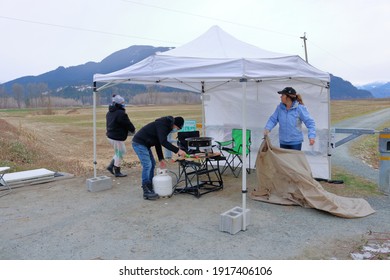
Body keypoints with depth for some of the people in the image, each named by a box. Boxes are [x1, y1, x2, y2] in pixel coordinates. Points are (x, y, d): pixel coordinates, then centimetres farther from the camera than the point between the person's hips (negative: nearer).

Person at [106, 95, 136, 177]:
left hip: (110, 135, 10)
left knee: (119, 152, 23)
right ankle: (117, 172, 15)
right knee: (120, 153, 5)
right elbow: (128, 124, -14)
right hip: (117, 137, -10)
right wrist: (133, 130, 5)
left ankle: (111, 166, 21)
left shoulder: (109, 112, 10)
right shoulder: (121, 113, -21)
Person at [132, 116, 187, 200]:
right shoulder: (162, 125, -19)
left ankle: (150, 188, 19)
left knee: (152, 164, 12)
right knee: (147, 165, -14)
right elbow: (164, 142, -30)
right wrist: (177, 150, -31)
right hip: (139, 143, -11)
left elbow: (158, 143, 15)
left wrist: (161, 159, 11)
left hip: (144, 144, 11)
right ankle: (146, 192, -8)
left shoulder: (165, 125, 13)